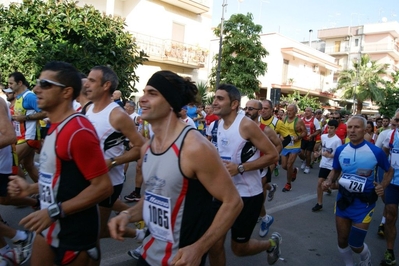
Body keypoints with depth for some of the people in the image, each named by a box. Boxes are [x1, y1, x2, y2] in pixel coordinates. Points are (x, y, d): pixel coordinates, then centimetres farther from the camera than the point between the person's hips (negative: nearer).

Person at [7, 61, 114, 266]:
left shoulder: (78, 131, -24)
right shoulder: (55, 126, 7)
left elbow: (103, 187, -26)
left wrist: (54, 212, -25)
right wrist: (31, 188, 7)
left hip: (75, 232, -9)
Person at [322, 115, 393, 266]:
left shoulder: (376, 151, -13)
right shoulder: (340, 150, -4)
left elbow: (389, 171, 4)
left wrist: (383, 186, -13)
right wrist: (329, 181, -10)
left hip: (364, 202, -3)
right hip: (343, 198, 3)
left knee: (355, 244, 4)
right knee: (342, 241, 14)